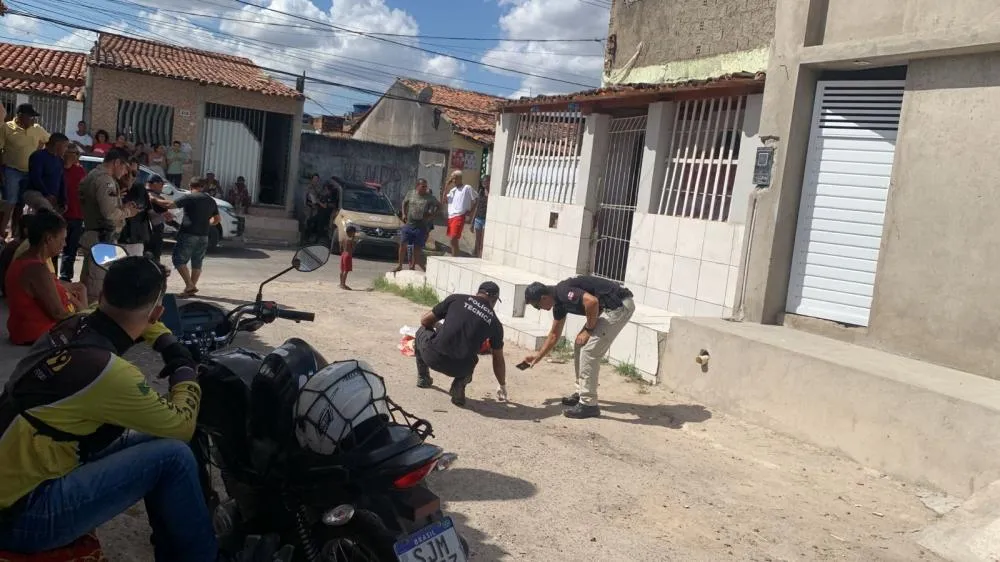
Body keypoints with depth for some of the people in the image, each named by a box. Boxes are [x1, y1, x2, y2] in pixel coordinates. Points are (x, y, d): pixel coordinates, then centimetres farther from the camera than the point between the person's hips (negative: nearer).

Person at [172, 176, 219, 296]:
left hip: (188, 235, -6)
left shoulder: (189, 198, -7)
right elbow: (217, 219, 20)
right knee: (197, 263, 13)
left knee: (179, 260, 0)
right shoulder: (211, 200, 13)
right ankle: (192, 287, 16)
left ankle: (189, 285, -10)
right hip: (203, 237, 6)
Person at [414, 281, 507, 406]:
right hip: (460, 369, 1)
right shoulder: (495, 324, 12)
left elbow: (425, 320, 13)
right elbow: (498, 359, 21)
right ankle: (459, 385, 9)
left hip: (434, 357, 0)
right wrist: (503, 386, 37)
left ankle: (423, 378, 32)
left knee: (422, 330, 31)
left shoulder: (456, 299, 9)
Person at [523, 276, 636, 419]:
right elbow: (554, 334, 25)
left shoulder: (562, 291, -17)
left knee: (589, 350, -10)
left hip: (619, 305, -10)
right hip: (609, 308, 10)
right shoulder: (559, 302, 12)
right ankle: (582, 393, 26)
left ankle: (588, 404, -3)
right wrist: (538, 356, 32)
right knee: (580, 346, 15)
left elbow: (592, 301, -32)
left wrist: (588, 330, -17)